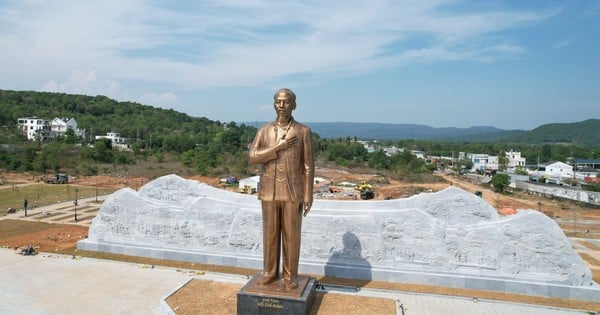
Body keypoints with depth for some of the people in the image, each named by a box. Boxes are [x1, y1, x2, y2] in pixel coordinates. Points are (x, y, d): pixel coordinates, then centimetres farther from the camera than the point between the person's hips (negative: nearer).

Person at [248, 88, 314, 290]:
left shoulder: (303, 132, -3)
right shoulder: (264, 131, 4)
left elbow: (308, 166, -4)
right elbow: (252, 158, -8)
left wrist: (308, 196, -7)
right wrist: (279, 147, -17)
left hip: (293, 192, -2)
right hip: (269, 192, 2)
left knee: (291, 235, 6)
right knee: (270, 233, 11)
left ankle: (290, 275, 22)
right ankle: (270, 272, 27)